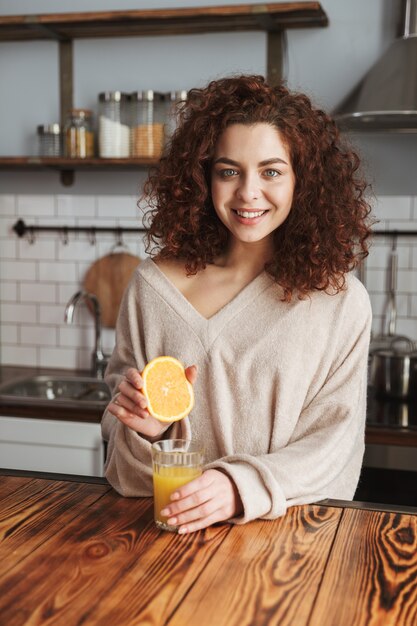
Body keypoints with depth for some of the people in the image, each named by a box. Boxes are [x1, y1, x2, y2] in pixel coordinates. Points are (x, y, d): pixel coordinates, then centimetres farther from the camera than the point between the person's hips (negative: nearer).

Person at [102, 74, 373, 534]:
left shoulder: (341, 301, -4)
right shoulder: (154, 285, -1)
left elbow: (333, 442, -3)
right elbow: (119, 422, 8)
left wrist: (244, 487, -19)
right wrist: (147, 427, -14)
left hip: (287, 528, -1)